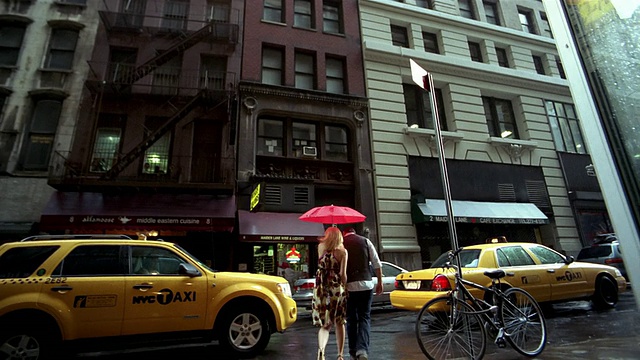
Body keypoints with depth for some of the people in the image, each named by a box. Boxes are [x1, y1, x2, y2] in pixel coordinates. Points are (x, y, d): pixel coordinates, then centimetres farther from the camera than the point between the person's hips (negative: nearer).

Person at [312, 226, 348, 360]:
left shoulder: (320, 247, 2)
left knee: (325, 324, 10)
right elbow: (343, 274, -11)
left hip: (321, 289, 2)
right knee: (339, 323, 15)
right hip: (337, 289, -1)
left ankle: (321, 349, -15)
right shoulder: (342, 251, -6)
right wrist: (346, 289, 1)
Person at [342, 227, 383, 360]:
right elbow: (377, 264, 2)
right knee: (364, 318, 9)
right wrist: (380, 282, 10)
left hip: (348, 286, 0)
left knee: (351, 319, 14)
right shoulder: (365, 241, 4)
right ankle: (362, 349, -8)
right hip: (366, 284, 0)